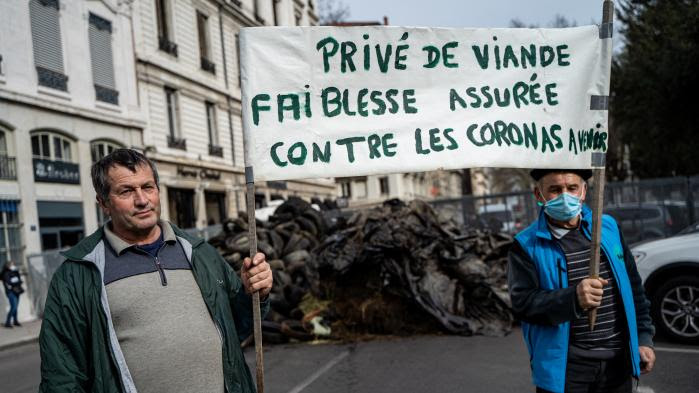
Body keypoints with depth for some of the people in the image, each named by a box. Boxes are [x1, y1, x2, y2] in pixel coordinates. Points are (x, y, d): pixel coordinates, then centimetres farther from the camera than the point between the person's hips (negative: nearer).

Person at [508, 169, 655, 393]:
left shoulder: (608, 226, 7)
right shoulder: (526, 245, -6)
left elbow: (633, 286, 14)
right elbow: (522, 303, -17)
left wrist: (643, 337, 11)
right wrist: (573, 299, -31)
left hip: (618, 362, 4)